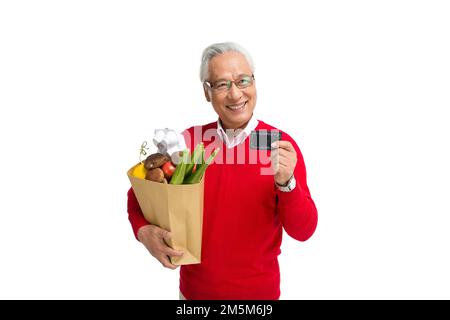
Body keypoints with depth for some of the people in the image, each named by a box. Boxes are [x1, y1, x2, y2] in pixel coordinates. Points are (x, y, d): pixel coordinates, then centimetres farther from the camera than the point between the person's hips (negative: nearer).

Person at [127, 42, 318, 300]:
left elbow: (304, 231, -15)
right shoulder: (189, 140, -8)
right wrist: (144, 230, -16)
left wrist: (286, 182, -32)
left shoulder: (281, 145, -14)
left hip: (259, 290, -1)